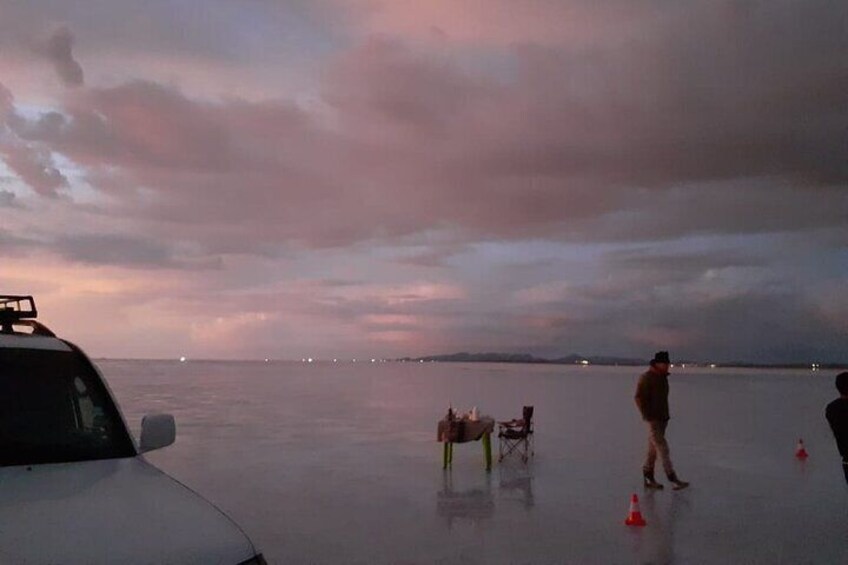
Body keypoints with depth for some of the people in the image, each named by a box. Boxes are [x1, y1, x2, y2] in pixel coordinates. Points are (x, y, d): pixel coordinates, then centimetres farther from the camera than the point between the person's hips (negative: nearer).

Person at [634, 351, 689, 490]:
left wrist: (666, 416, 13)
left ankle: (648, 478, 18)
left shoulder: (663, 377, 13)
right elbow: (639, 398, -15)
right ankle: (673, 480, -11)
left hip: (662, 418, 8)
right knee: (663, 449, -10)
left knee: (653, 449, 11)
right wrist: (648, 416, -16)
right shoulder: (646, 378, -12)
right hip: (653, 419, -8)